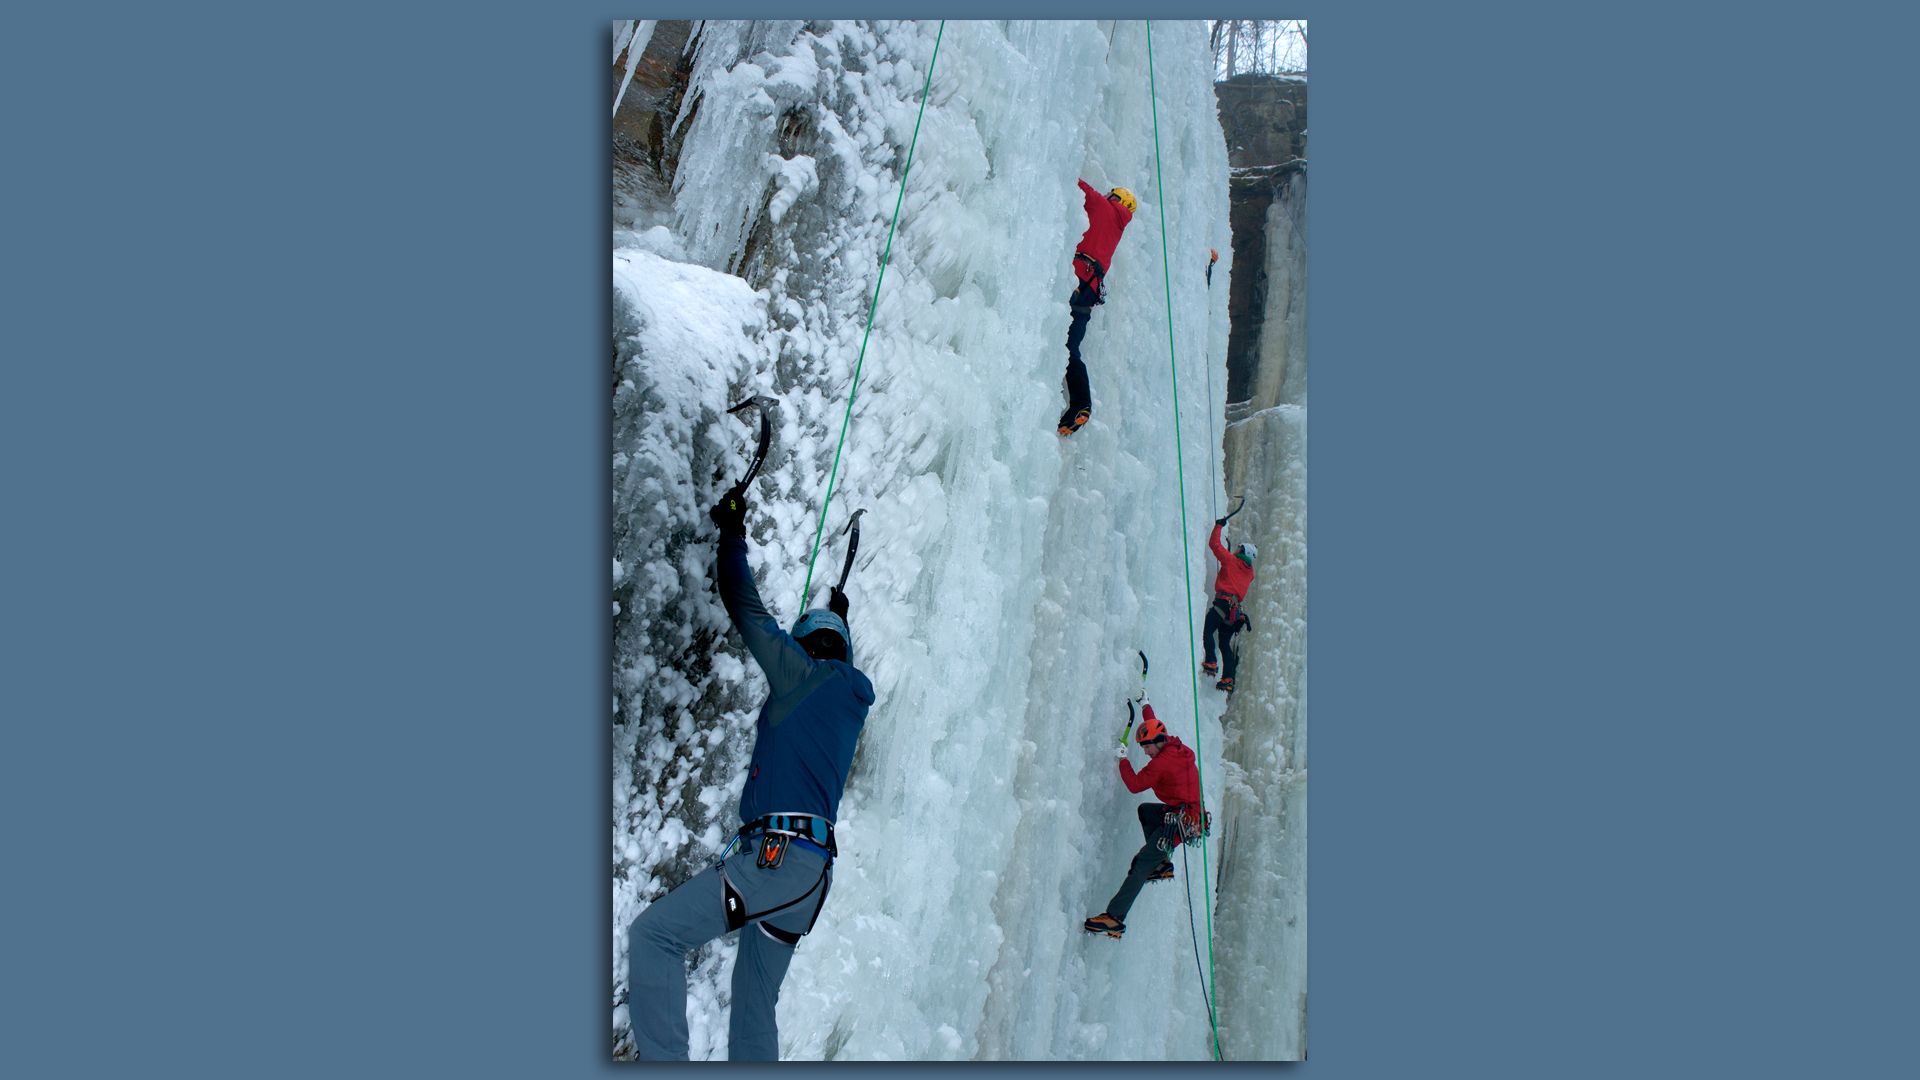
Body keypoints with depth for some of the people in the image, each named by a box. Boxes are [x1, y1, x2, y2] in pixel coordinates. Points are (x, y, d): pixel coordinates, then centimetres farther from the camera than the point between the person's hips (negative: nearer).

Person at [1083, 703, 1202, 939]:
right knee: (1144, 810, 32)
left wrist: (1123, 758, 1)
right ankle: (1162, 865, 21)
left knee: (1141, 864, -14)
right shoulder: (1179, 749, 11)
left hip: (1179, 820, -10)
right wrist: (1145, 706, 42)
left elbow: (1135, 784, -11)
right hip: (1192, 817, 10)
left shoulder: (1162, 762, -15)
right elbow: (1153, 726, 31)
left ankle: (1115, 918, -21)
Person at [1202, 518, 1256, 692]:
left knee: (1207, 630, -17)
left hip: (1223, 601, -7)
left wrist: (1219, 525, 19)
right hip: (1235, 608, 7)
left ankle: (1211, 664, -33)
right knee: (1225, 643, 9)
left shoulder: (1231, 560, 3)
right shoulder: (1249, 571, 21)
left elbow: (1214, 543, 6)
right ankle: (1228, 679, 3)